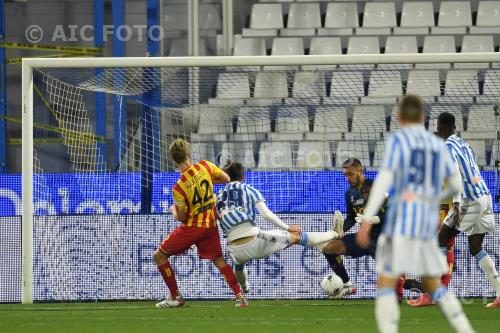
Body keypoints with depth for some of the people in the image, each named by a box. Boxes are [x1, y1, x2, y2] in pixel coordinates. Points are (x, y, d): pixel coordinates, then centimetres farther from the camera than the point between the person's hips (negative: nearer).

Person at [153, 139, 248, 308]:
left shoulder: (178, 188, -19)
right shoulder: (205, 166, -9)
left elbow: (181, 217, -12)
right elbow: (226, 179, 5)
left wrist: (174, 210, 10)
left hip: (192, 226, -5)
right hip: (211, 223, 5)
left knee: (160, 256, 8)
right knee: (219, 260, 16)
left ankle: (176, 297, 10)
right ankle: (240, 297, 3)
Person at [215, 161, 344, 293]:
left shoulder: (219, 196, 12)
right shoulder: (249, 190, 2)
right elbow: (266, 214, -7)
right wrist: (287, 227, 3)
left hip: (235, 249, 4)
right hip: (254, 241, -4)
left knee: (239, 263, 44)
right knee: (296, 236, 14)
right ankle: (335, 234, 28)